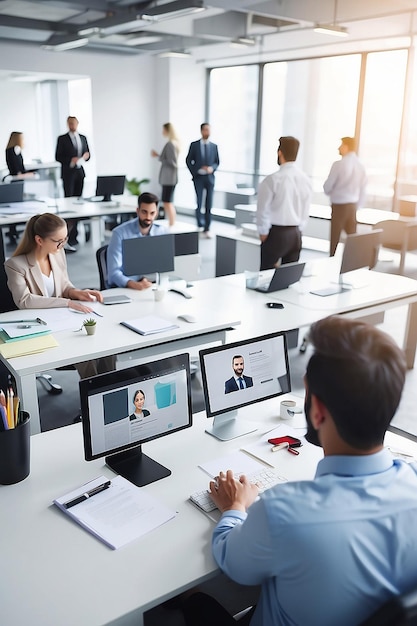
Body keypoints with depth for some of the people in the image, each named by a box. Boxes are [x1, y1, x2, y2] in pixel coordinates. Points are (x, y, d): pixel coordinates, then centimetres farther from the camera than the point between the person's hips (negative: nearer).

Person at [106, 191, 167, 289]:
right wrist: (134, 284, -34)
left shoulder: (161, 232, 0)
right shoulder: (119, 233, -10)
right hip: (121, 286, -3)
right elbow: (114, 272, -15)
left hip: (148, 284, 3)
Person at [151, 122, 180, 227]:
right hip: (170, 177, 10)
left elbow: (171, 162, -20)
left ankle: (171, 225, -4)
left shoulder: (170, 144, -17)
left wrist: (159, 157, -12)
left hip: (168, 177, -10)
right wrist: (159, 155, 14)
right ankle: (173, 225, 19)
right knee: (169, 202, 15)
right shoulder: (175, 142, 12)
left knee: (167, 202, -6)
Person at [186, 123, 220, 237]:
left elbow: (217, 162, 12)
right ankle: (200, 223, 18)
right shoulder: (194, 145, 3)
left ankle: (207, 229, 3)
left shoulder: (214, 146, 9)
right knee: (199, 203, -4)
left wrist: (212, 168, -8)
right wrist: (195, 172, -4)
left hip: (210, 178, 1)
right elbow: (188, 160, 6)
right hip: (198, 177, -1)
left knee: (209, 204, -2)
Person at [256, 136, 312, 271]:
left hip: (276, 233, -5)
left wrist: (263, 233, 3)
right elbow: (306, 211, 9)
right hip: (296, 234, 6)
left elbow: (263, 210, -9)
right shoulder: (305, 179, 3)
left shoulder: (272, 180, -14)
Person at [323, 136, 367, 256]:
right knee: (352, 236, 11)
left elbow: (327, 187, -9)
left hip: (339, 205, -6)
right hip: (353, 205, 6)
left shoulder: (338, 164, -14)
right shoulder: (360, 165, 5)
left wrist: (329, 192, 14)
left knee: (335, 237, 3)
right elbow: (363, 189, 11)